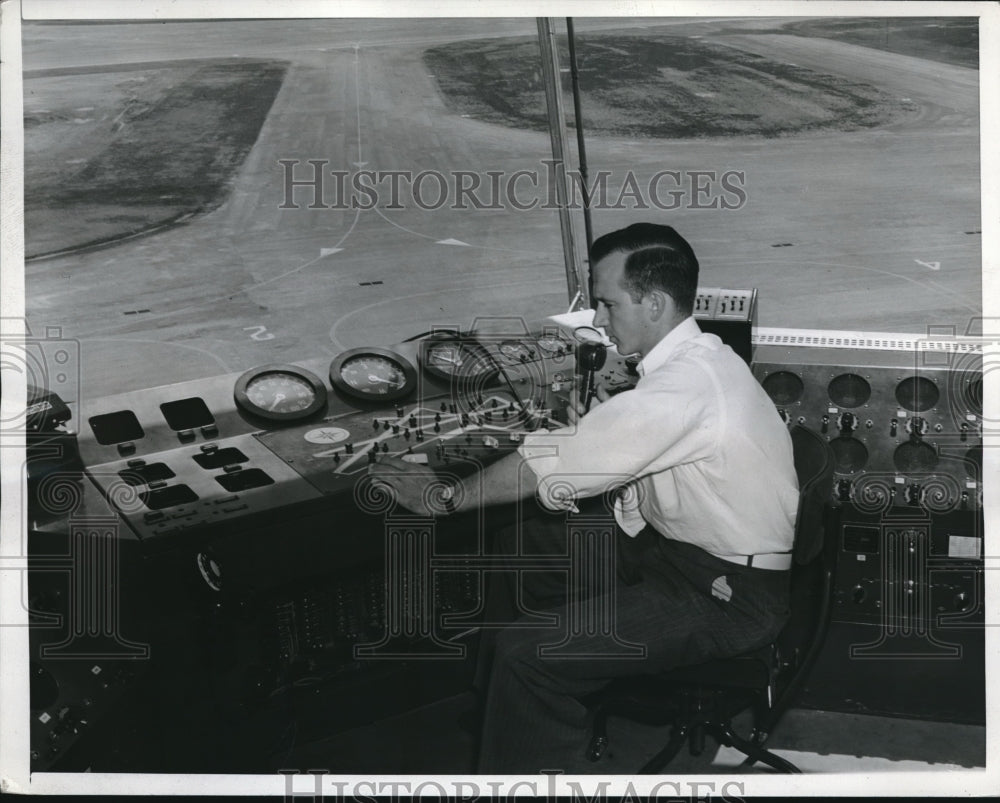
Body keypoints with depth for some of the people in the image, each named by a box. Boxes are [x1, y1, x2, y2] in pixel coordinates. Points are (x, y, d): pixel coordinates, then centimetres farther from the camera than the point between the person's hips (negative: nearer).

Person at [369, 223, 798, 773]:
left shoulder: (683, 386, -27)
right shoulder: (696, 356, 5)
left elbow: (552, 465, -24)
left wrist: (444, 495, -13)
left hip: (729, 597, -10)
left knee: (524, 655, -18)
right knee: (535, 541, 15)